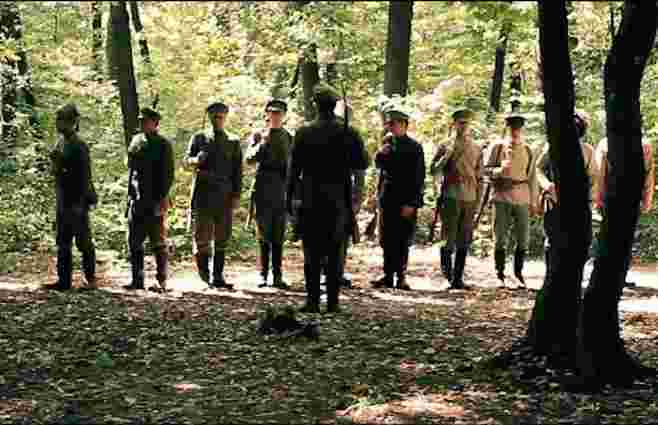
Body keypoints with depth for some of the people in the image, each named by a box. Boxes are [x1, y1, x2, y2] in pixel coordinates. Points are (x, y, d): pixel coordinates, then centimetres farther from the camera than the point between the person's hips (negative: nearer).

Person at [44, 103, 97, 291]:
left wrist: (80, 203, -21)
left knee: (83, 241, -1)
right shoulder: (60, 143, 11)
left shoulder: (78, 146, -14)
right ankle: (64, 281, 15)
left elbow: (84, 176, -18)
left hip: (77, 200, -9)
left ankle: (91, 280, 8)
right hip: (63, 200, 9)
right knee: (63, 242, 10)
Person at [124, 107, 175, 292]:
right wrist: (131, 195, 10)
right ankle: (137, 280, 15)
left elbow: (168, 175, -9)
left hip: (155, 201, -6)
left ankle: (161, 281, 5)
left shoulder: (163, 145, -5)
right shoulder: (136, 141, 12)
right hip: (136, 200, 6)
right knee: (134, 242, 8)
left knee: (158, 242, 0)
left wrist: (162, 199, -15)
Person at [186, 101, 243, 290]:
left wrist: (236, 195, -1)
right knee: (201, 234, -4)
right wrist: (196, 160, -20)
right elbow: (187, 159, 4)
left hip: (225, 194, 1)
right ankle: (203, 271, 15)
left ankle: (218, 277, 4)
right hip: (203, 192, -1)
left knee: (222, 238, 0)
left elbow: (238, 171, 9)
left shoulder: (233, 141, 12)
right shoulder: (199, 138, 10)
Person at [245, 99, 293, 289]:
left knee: (279, 236, 3)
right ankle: (263, 275, 5)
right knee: (264, 234, 1)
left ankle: (277, 276, 6)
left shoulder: (288, 137, 12)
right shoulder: (259, 136, 4)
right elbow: (249, 159, -8)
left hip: (282, 189, 2)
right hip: (263, 189, -2)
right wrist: (262, 143, -20)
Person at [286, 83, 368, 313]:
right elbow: (362, 164, 3)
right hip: (338, 203, 1)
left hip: (310, 202, -1)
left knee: (312, 254, 4)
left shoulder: (303, 133, -4)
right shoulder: (348, 134, -4)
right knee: (334, 254, 6)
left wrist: (290, 198, 6)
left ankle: (312, 300, 2)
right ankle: (332, 302, 6)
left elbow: (294, 169, -1)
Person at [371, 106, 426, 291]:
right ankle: (388, 276, 14)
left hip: (405, 200, -5)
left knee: (402, 241, -1)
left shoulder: (414, 147, -7)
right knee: (387, 240, 7)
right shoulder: (388, 142, 11)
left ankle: (401, 277, 6)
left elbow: (418, 178, -9)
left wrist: (411, 203, -14)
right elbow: (379, 165, 18)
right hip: (388, 197, 6)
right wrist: (380, 154, -4)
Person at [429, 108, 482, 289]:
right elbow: (433, 171, -1)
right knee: (449, 238, -7)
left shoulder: (477, 149, 12)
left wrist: (478, 200, 11)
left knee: (464, 242, 3)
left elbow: (479, 176, 15)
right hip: (451, 197, -3)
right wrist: (447, 155, -15)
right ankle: (446, 267, 18)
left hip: (470, 199, 3)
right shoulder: (445, 147, 3)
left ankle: (458, 277, 9)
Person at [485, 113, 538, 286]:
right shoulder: (498, 147, 4)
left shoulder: (528, 150, 10)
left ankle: (518, 272, 15)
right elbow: (487, 169, 3)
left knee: (523, 239, 2)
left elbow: (532, 177, 14)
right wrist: (499, 170, -18)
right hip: (502, 197, -2)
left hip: (522, 198, 2)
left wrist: (532, 202, 12)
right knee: (501, 238, 1)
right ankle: (500, 274, 7)